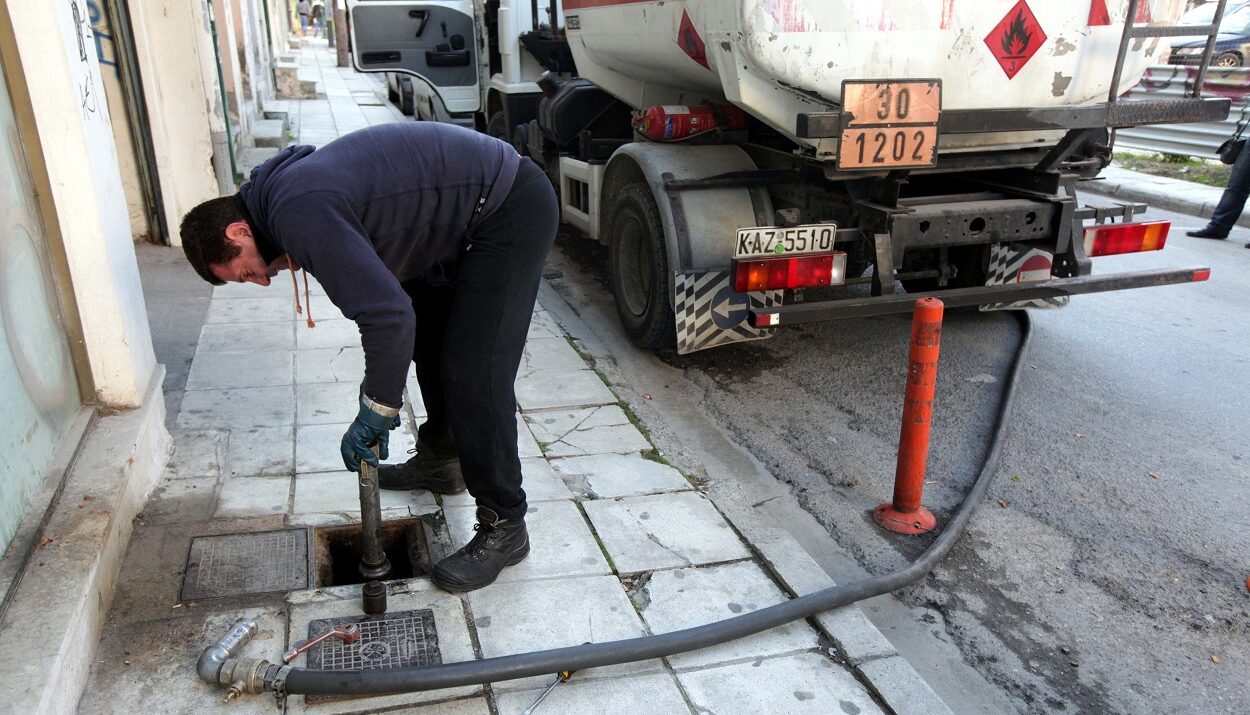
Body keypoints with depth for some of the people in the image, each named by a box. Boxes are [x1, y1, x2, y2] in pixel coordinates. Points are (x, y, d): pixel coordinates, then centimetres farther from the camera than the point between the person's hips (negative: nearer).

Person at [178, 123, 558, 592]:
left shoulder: (299, 214, -23)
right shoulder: (285, 191, 9)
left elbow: (389, 314, -28)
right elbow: (380, 291, 14)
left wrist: (376, 409, -15)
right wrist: (382, 398, 13)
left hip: (511, 211, -11)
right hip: (466, 211, 11)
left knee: (473, 373, -11)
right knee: (429, 337, 23)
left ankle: (504, 527, 1)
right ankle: (440, 460, 40)